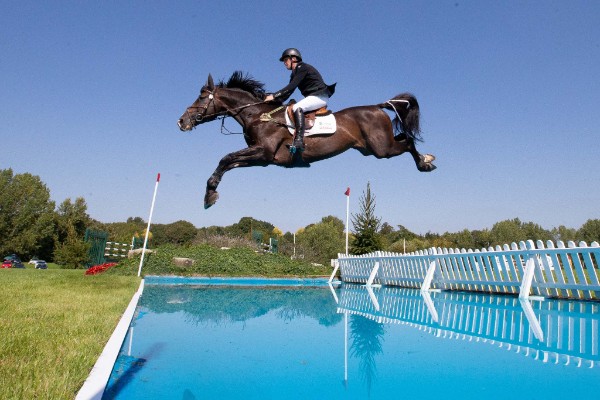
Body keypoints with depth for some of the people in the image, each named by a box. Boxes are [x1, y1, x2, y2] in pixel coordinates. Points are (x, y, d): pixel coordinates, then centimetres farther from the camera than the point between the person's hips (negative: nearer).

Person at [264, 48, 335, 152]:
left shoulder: (302, 68, -10)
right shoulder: (295, 73, 18)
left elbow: (291, 87, -20)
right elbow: (289, 91, 13)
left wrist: (274, 96, -20)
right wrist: (277, 101, -1)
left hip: (320, 96, -10)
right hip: (313, 97, 10)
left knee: (297, 108, -31)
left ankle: (299, 141, -40)